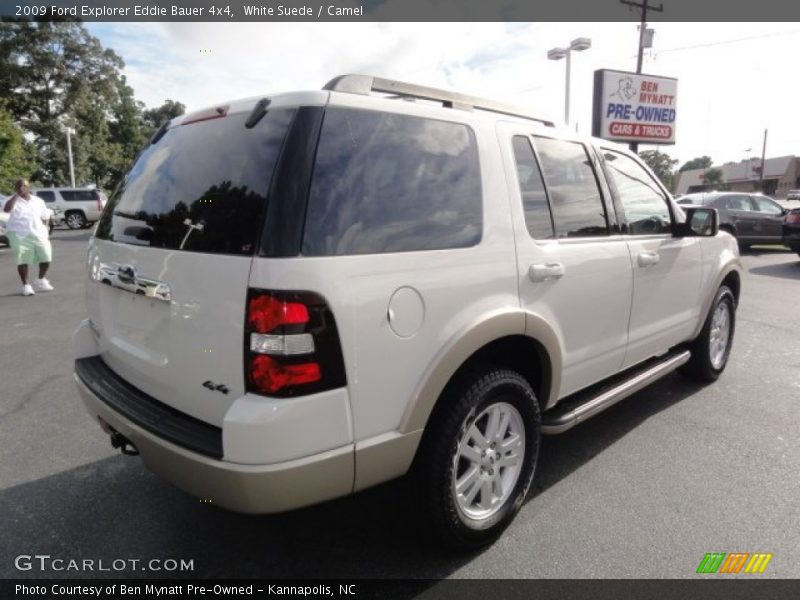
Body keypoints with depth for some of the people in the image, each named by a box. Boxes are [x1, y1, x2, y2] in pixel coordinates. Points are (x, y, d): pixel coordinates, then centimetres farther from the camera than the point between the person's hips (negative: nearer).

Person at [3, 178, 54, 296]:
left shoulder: (39, 201, 13)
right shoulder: (14, 200, 3)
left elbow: (44, 219, 17)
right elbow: (6, 209, -19)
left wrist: (45, 233, 8)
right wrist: (16, 195, -18)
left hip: (38, 234, 3)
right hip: (19, 235, -3)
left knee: (46, 257, 0)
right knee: (22, 260, -4)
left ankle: (40, 280, 23)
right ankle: (26, 285, 7)